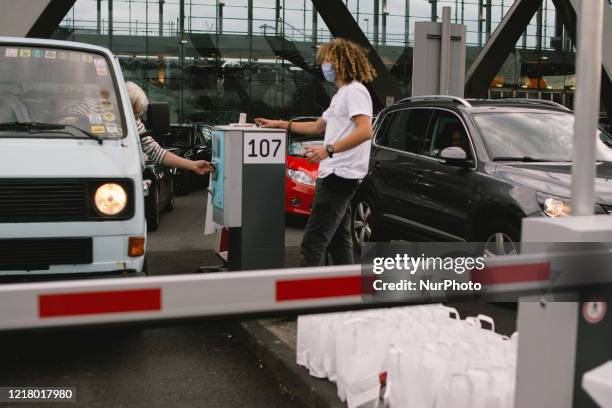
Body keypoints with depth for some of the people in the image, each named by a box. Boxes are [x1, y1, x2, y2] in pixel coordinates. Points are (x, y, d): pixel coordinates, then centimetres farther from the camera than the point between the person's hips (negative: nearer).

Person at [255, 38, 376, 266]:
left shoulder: (354, 91, -10)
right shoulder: (341, 94, 22)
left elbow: (365, 131, -24)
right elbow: (318, 127, 31)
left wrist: (328, 150, -31)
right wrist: (280, 124, 27)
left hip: (339, 177, -11)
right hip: (335, 176, 11)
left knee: (312, 244, -12)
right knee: (338, 242, 14)